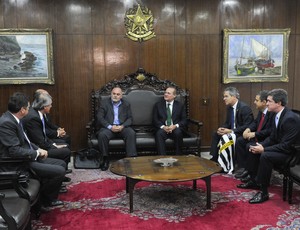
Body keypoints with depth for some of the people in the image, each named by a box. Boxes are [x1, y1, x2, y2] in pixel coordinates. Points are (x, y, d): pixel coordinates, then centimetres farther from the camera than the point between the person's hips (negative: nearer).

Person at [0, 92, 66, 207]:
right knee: (59, 171, -16)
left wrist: (38, 149, 3)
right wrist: (38, 153, -15)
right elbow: (14, 151, -27)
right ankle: (44, 199, 9)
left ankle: (49, 196, 23)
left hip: (27, 158, 10)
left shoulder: (13, 119, 6)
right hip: (19, 165, -10)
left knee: (61, 164, 12)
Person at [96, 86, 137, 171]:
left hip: (122, 127, 1)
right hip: (108, 127, -1)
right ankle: (105, 159, -17)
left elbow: (130, 118, 6)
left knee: (131, 133, -29)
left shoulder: (126, 104, 12)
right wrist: (110, 127, -17)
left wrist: (122, 126, -15)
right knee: (102, 135, -32)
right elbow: (99, 117, -3)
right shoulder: (104, 103, 6)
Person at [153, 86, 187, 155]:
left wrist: (175, 126, -15)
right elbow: (155, 120, 5)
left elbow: (184, 121, 6)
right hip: (162, 129, 0)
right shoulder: (158, 105, 13)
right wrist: (163, 127, -15)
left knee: (178, 132, -34)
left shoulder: (180, 105, 13)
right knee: (159, 133, -33)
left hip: (175, 129, 0)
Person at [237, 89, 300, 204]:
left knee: (265, 156, -32)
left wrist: (264, 149, -25)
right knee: (253, 149, 7)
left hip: (291, 152, -10)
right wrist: (260, 145, -7)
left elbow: (286, 146, -27)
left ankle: (263, 192, -18)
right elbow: (272, 138, 10)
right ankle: (254, 181, 18)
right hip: (280, 147, 10)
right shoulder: (277, 115, 3)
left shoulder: (290, 118, -26)